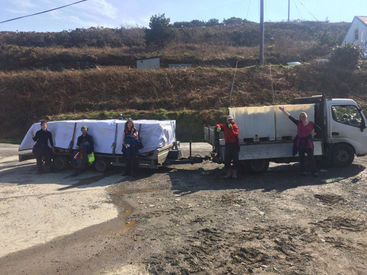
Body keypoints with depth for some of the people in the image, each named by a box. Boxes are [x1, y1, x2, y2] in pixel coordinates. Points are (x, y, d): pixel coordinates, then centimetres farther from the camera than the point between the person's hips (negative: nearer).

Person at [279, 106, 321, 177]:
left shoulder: (312, 123, -1)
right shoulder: (298, 123, 2)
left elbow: (319, 130, 12)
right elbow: (289, 116, 1)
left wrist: (312, 135, 8)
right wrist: (283, 110, 0)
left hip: (308, 142, -2)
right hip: (300, 142, 2)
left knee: (311, 157, -4)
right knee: (302, 157, 8)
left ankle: (314, 171, 3)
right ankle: (303, 171, 17)